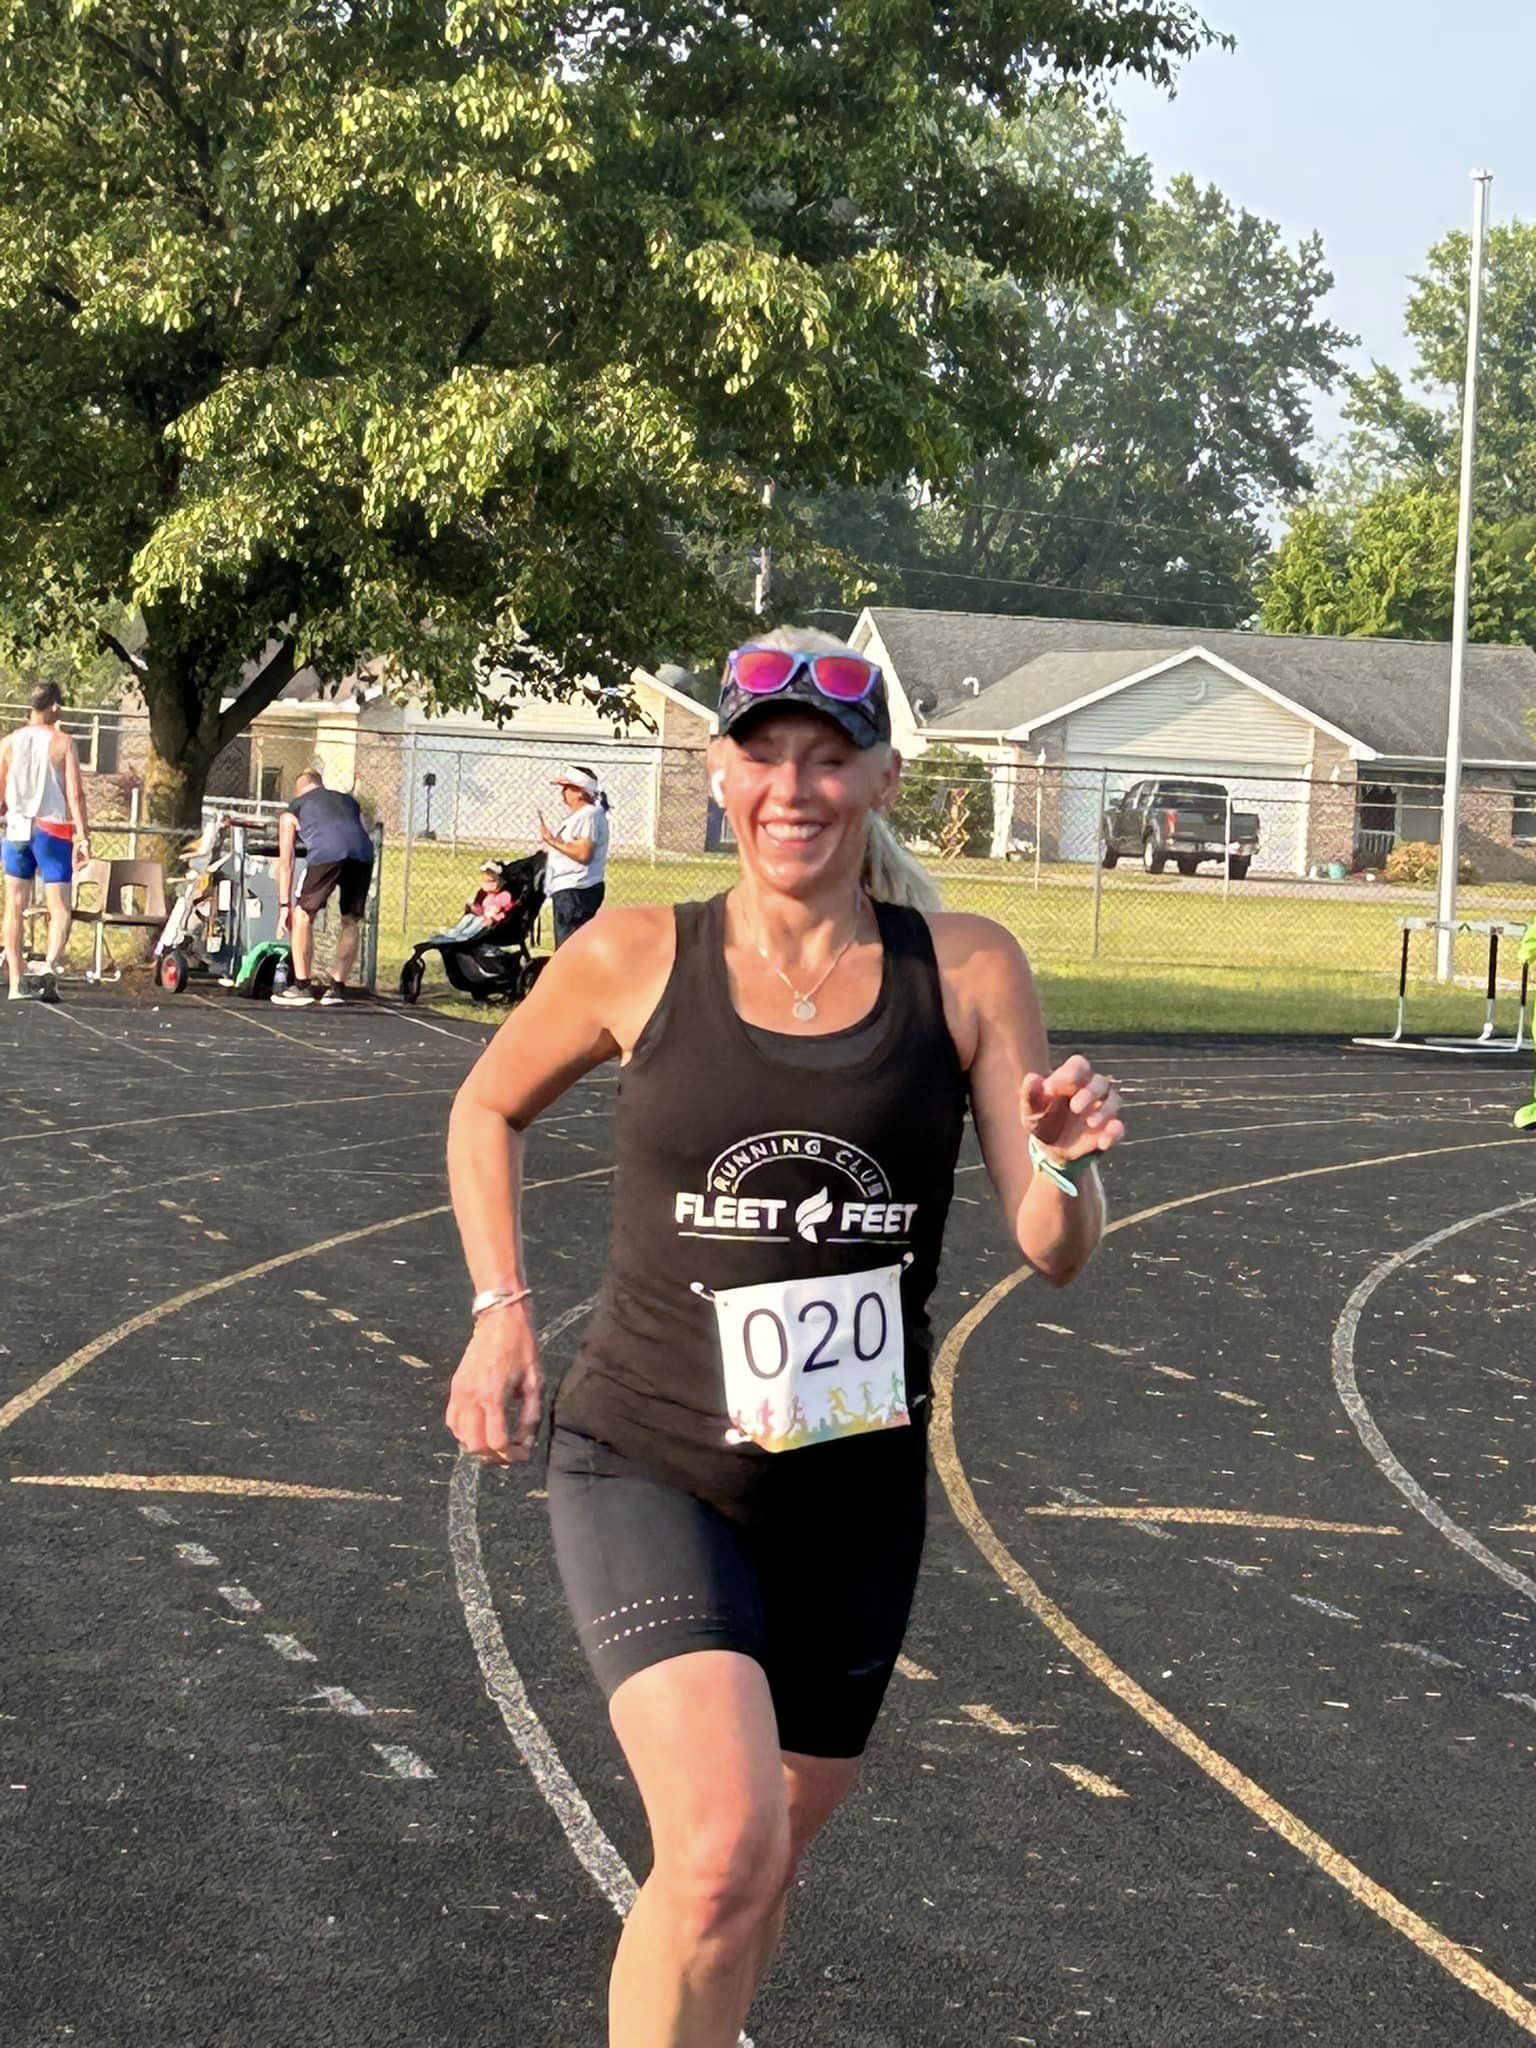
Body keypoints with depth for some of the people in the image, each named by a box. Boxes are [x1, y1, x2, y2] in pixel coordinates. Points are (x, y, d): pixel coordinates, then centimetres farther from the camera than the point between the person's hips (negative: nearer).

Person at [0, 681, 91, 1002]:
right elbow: (75, 793, -10)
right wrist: (82, 835, -8)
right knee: (60, 908, -1)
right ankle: (50, 964, -25)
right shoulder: (63, 743, -5)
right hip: (53, 830, -3)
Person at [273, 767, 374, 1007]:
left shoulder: (293, 810, 30)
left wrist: (285, 905, 26)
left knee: (303, 916, 15)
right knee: (351, 922, 19)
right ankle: (338, 987, 17)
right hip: (362, 853, 3)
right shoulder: (349, 801, 39)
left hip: (326, 852, -3)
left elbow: (286, 860, 25)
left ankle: (301, 986, 12)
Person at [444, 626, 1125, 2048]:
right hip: (651, 1469, -2)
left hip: (854, 1497, 3)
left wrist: (1068, 1165, -26)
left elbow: (1054, 1254, -4)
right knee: (723, 1852, -24)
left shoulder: (967, 972, -4)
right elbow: (488, 1109, 14)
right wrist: (501, 1315, 3)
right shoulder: (636, 960, -5)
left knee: (768, 1866, 19)